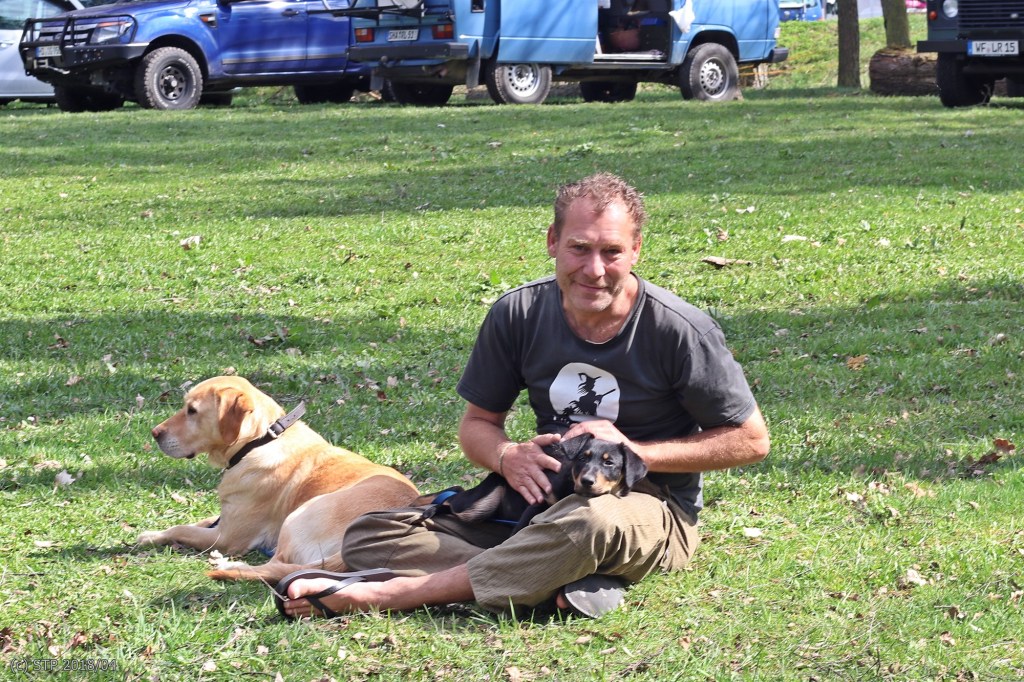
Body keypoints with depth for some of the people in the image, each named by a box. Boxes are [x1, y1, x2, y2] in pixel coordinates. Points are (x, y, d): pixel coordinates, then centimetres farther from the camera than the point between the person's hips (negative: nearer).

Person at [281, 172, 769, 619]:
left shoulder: (679, 330, -13)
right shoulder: (518, 315, -2)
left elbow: (751, 441, -5)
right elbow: (477, 424, 9)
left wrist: (636, 451, -14)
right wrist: (509, 457, -16)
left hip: (652, 511, -4)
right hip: (544, 497, 4)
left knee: (590, 523, -43)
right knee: (370, 537, -15)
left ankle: (378, 595, -33)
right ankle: (564, 588, -32)